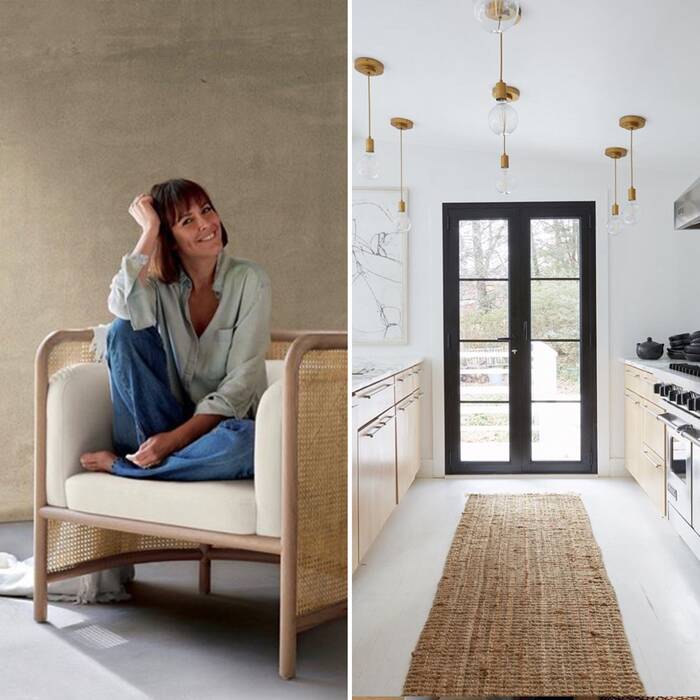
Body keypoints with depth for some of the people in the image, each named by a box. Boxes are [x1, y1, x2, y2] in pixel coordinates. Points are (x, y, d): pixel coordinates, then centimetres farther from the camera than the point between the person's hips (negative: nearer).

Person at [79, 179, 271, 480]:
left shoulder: (249, 280, -8)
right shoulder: (158, 281, 0)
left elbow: (240, 382, -13)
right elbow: (123, 307, -26)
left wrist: (177, 437, -20)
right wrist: (149, 231, -18)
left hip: (223, 425, -1)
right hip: (165, 422, 2)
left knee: (244, 439, -38)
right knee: (124, 330, -17)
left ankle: (120, 465, -16)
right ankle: (152, 452, -17)